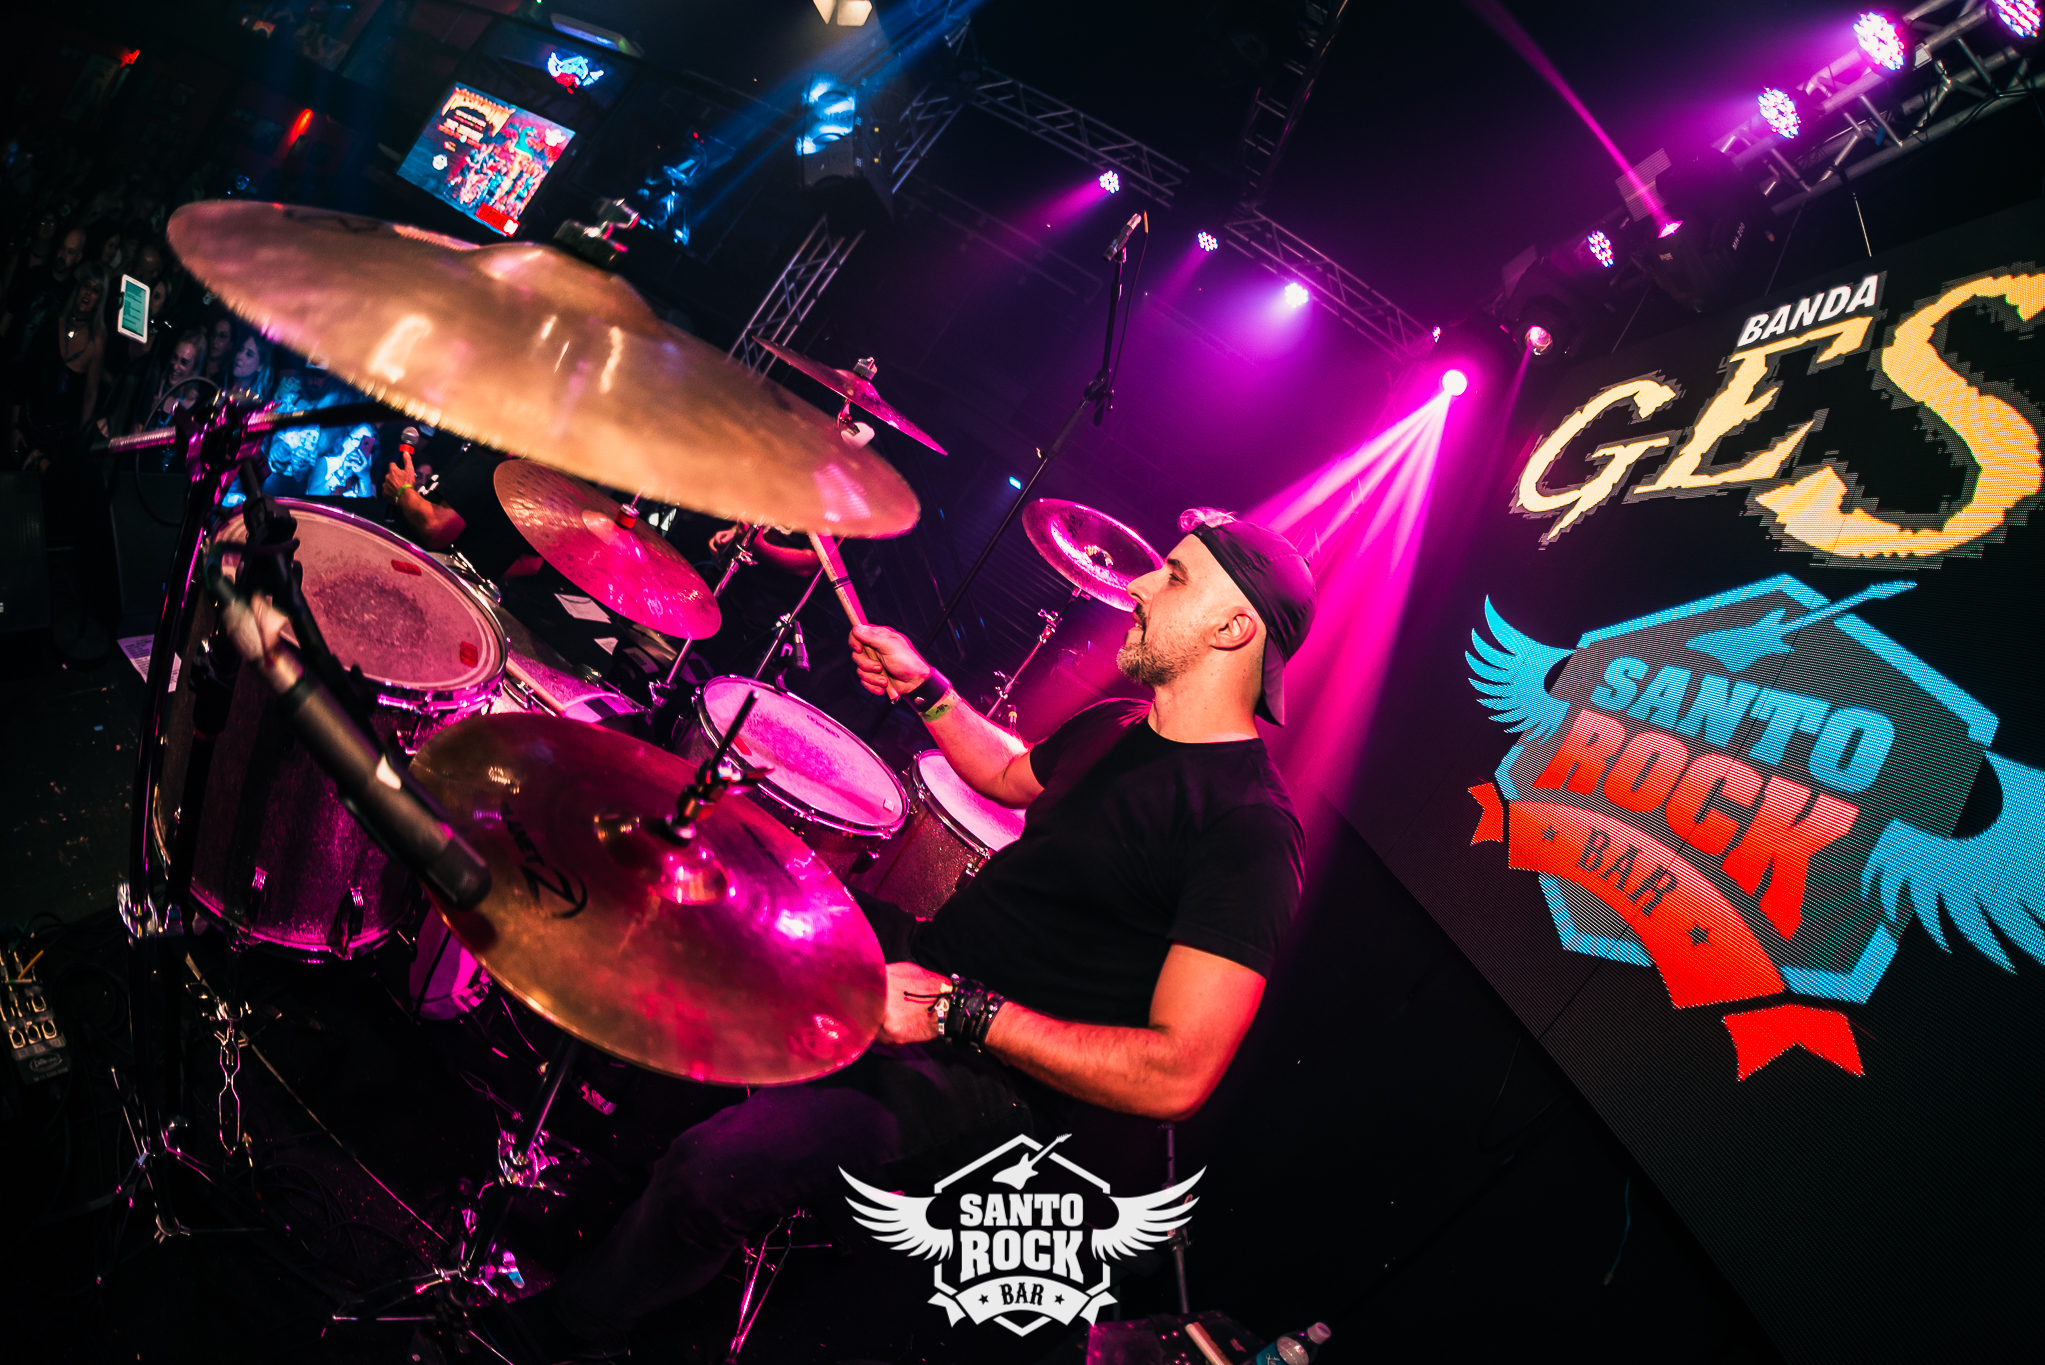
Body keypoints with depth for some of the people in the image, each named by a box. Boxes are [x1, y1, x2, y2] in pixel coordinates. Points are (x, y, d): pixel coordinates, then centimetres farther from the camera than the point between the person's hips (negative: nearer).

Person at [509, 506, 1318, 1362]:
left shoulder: (1249, 827, -23)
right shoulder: (1117, 726, 5)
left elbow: (1179, 1075, -29)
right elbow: (1013, 774, 29)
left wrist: (960, 1010, -30)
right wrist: (923, 690, 16)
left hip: (996, 1067, -9)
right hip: (916, 968, 9)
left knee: (714, 1167, -24)